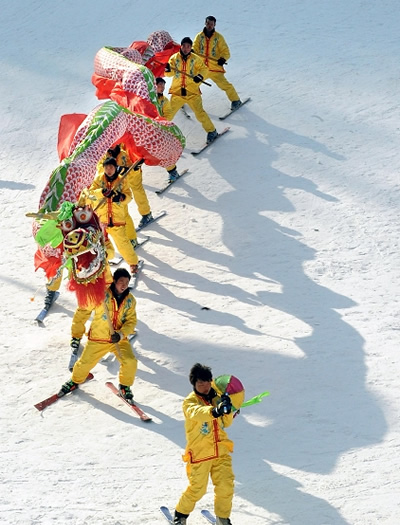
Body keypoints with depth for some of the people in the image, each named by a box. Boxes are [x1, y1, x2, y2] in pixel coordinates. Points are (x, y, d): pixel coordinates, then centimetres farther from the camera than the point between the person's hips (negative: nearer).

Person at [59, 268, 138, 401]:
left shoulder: (130, 300, 0)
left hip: (120, 339, 2)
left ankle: (125, 387, 13)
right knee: (85, 362, 8)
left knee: (130, 362, -14)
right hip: (98, 337, -2)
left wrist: (121, 334, -20)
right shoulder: (103, 293, -11)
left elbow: (131, 321, -3)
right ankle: (75, 381, 40)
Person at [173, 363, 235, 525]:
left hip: (221, 451, 4)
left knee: (225, 486, 0)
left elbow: (226, 423, 4)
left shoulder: (216, 399, 8)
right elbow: (196, 413, -32)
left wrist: (227, 410, -18)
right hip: (199, 453, -4)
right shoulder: (190, 402, -8)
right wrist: (214, 411, -52)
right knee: (197, 489, 0)